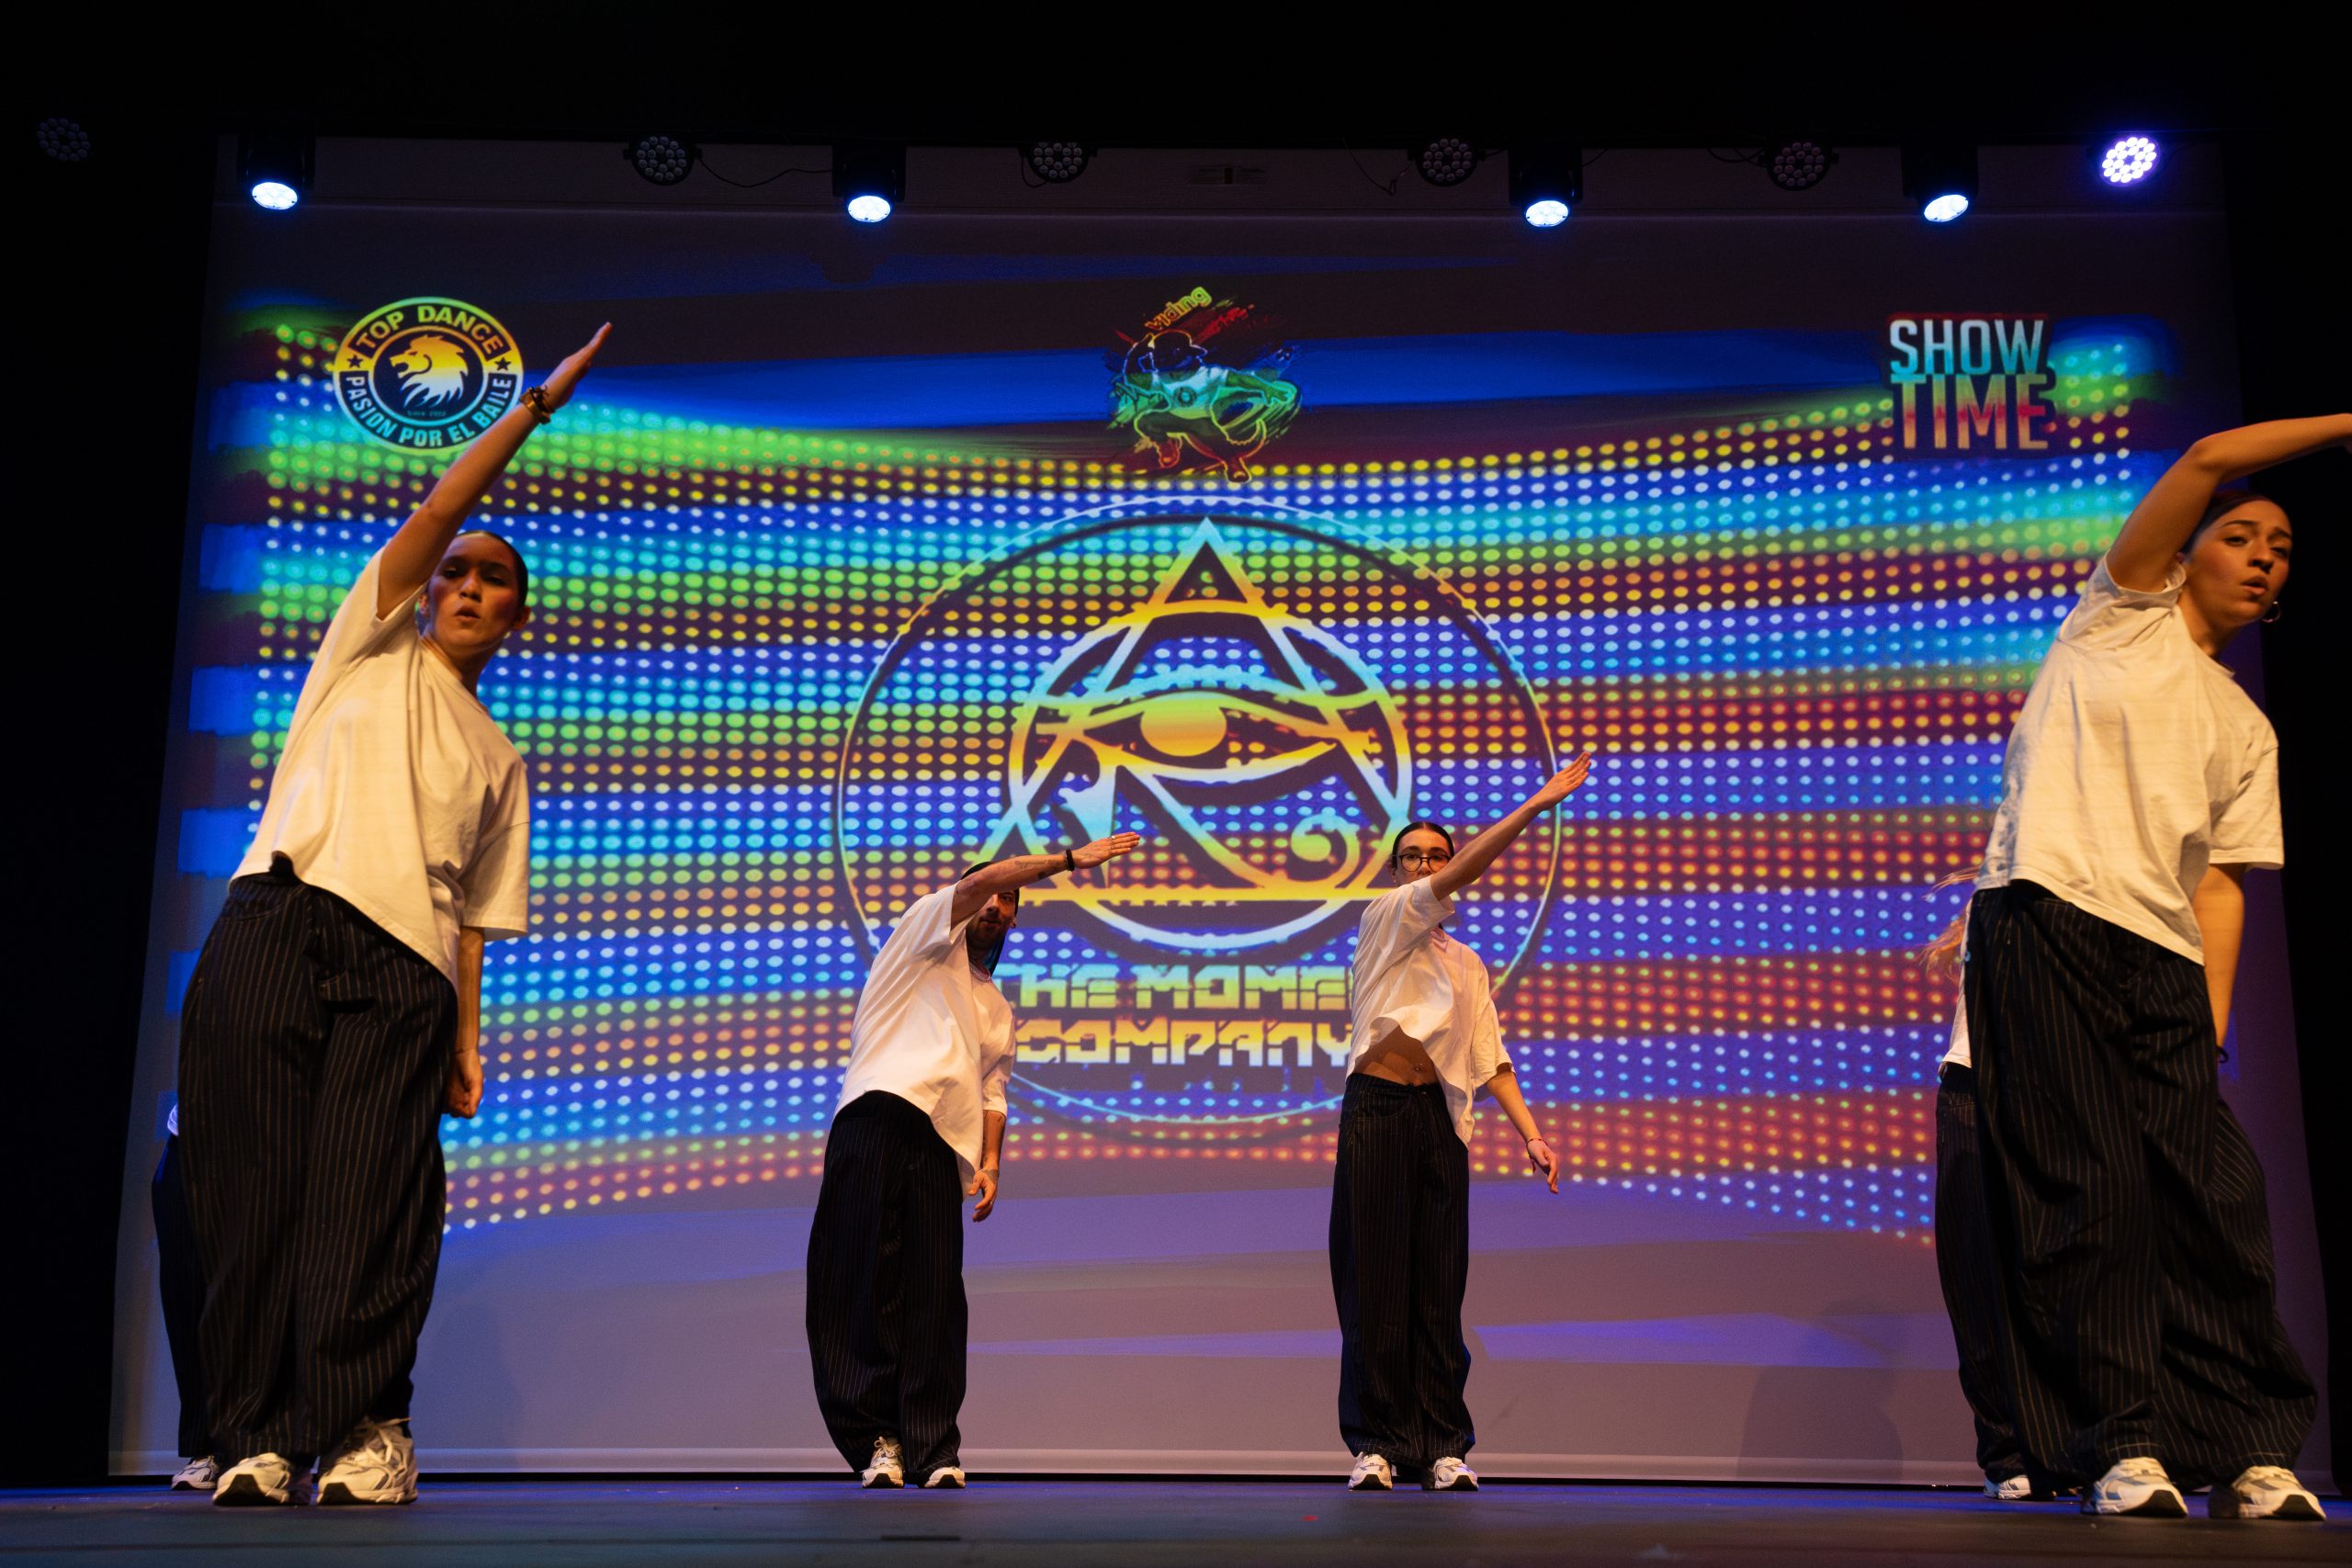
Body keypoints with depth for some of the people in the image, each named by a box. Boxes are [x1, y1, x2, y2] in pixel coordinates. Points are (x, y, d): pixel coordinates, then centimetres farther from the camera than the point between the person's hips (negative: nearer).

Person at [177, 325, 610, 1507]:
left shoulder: (496, 760, 26)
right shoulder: (372, 649, 21)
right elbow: (436, 510, 7)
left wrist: (467, 1039, 5)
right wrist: (537, 406, 6)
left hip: (403, 965, 2)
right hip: (279, 921, -2)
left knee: (369, 1202, -11)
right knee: (253, 1185, -8)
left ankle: (362, 1430, -6)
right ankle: (256, 1434, -2)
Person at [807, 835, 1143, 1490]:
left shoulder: (998, 1008, 31)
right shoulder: (926, 928, 17)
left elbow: (991, 1093, 21)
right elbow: (979, 879, -1)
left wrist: (990, 1163, 4)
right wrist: (1071, 859, -2)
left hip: (941, 1146, 4)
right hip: (877, 1115, -4)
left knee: (935, 1298, -5)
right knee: (859, 1278, -10)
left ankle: (934, 1448, -2)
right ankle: (874, 1437, -4)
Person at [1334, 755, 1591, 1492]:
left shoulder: (1467, 966, 19)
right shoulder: (1383, 919, 4)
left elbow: (1491, 1059, 14)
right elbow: (1461, 877, -9)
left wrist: (1531, 1134, 2)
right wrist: (1536, 805, -14)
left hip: (1439, 1120, 4)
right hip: (1377, 1113, -4)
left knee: (1438, 1285, 3)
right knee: (1375, 1280, -3)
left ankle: (1443, 1446, 7)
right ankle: (1377, 1444, 2)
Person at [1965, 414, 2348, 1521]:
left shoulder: (2247, 732, 23)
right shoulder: (2128, 613, 13)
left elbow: (2218, 885, 15)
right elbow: (2211, 460, 1)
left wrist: (2212, 1021, 3)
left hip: (2161, 955, 5)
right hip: (2045, 920, -5)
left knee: (2213, 1194, -2)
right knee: (2089, 1187, -10)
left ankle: (2247, 1453, 7)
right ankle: (2122, 1448, -5)